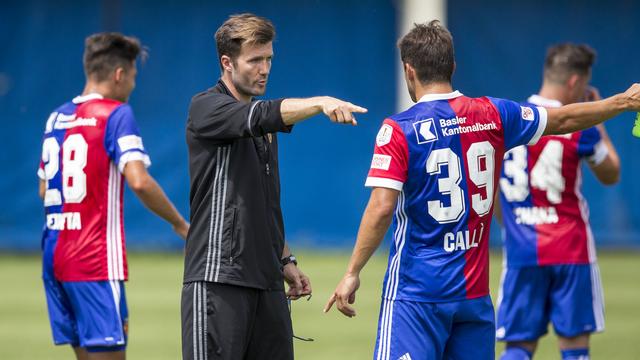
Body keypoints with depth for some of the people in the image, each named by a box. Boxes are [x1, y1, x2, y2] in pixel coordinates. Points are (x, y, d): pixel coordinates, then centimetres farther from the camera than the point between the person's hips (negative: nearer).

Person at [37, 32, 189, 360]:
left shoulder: (56, 117, 14)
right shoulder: (116, 113, -8)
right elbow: (138, 181, -19)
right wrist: (180, 225, -8)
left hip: (54, 255, 8)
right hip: (96, 260, -8)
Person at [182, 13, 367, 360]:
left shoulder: (263, 123, 19)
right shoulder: (205, 108, -6)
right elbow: (264, 116, -26)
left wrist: (285, 260, 20)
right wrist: (321, 103, -38)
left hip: (266, 280, 8)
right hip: (217, 277, -8)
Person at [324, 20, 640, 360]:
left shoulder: (399, 129, -10)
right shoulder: (492, 115, 4)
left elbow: (382, 208, -17)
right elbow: (565, 119, 17)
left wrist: (352, 274, -11)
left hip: (416, 291, -5)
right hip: (475, 292, 5)